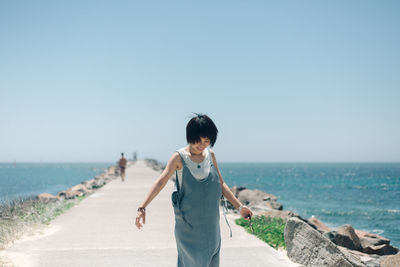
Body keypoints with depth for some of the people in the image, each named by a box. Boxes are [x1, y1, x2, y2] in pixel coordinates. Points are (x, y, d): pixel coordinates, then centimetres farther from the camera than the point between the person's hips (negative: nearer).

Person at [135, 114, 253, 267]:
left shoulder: (210, 155, 5)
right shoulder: (179, 157, -8)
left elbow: (221, 184, 14)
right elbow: (161, 182, -17)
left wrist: (239, 206, 13)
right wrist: (142, 208, -27)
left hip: (209, 222, 5)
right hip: (187, 223, -4)